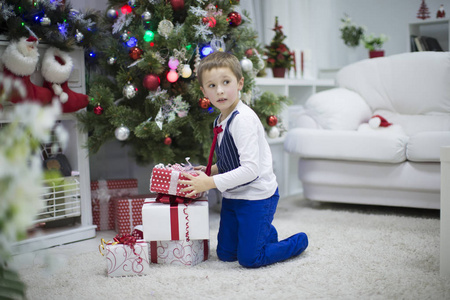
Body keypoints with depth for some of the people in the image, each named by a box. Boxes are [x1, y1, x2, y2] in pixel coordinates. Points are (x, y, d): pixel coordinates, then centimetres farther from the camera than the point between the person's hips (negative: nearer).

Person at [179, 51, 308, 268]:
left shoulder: (243, 119, -23)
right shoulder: (220, 121, 4)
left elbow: (250, 169, -29)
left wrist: (210, 183, -27)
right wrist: (213, 170, 4)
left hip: (257, 197, -8)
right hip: (232, 197, 8)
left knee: (249, 259, -1)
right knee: (225, 255, 15)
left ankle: (299, 241, 20)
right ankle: (267, 233, 37)